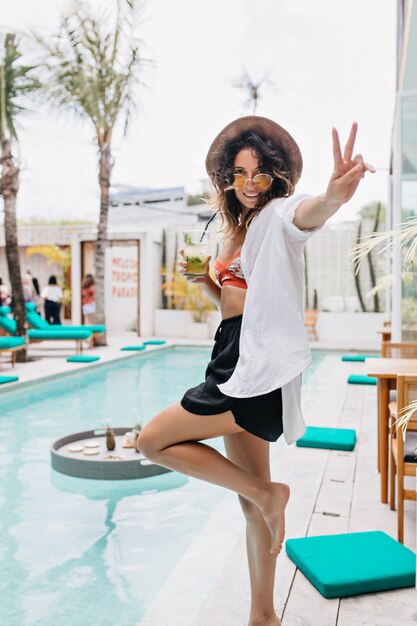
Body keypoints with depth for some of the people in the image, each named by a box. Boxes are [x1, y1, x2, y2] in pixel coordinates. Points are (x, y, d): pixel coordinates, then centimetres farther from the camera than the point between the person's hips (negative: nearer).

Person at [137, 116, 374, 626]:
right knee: (251, 501, 14)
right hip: (236, 363, 9)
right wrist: (204, 280, 3)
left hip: (260, 368, -8)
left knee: (153, 440, -4)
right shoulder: (237, 228, 18)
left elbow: (306, 213, -33)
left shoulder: (278, 214, -7)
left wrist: (333, 197, -55)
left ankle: (267, 494, 2)